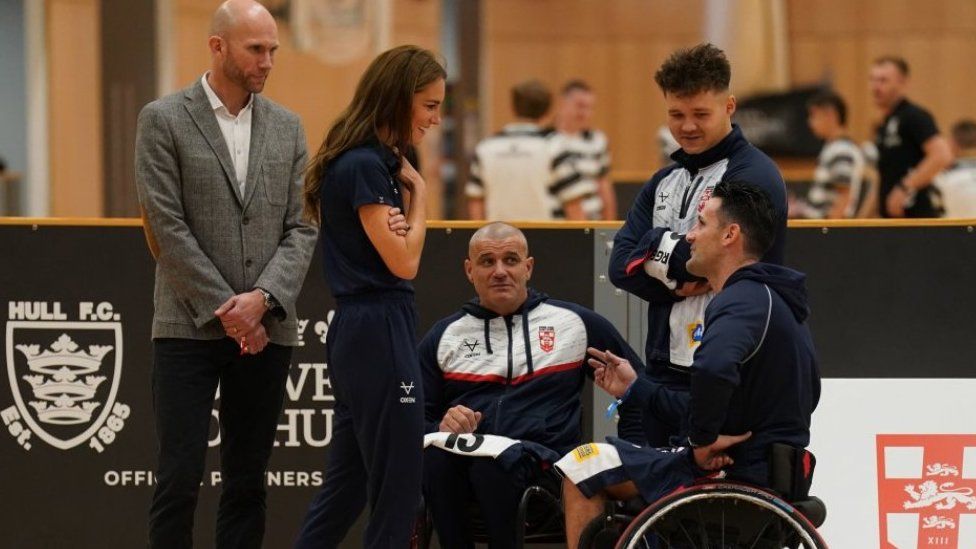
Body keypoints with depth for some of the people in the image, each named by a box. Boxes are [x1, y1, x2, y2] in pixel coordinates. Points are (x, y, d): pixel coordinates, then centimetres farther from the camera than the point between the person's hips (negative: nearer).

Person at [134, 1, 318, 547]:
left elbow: (301, 229, 6)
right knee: (180, 480, -6)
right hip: (191, 328, -4)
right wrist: (226, 310, -11)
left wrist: (262, 299, -10)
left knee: (248, 482, 6)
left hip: (266, 330, 4)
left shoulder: (287, 128, 11)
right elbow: (168, 226, -7)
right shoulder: (164, 120, -1)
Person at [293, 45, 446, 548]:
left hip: (358, 334, 10)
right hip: (378, 333, -10)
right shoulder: (365, 166, -15)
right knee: (397, 490, -4)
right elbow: (403, 262, -14)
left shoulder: (375, 161, 15)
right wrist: (417, 191, -3)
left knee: (347, 485, 13)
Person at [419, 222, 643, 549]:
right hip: (461, 468, 2)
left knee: (495, 460, -38)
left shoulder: (575, 323, 18)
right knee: (435, 455, -36)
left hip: (543, 461, -2)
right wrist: (444, 427, -7)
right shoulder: (444, 337, 21)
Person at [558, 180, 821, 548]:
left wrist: (702, 438, -25)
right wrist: (636, 390, 22)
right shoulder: (773, 301, 16)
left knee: (582, 467, -3)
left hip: (733, 476, -11)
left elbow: (713, 369, -40)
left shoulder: (744, 300, -18)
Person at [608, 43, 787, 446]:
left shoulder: (755, 177, -7)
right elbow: (622, 264, 6)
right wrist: (678, 281, -10)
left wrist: (657, 248, -2)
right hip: (664, 370, 8)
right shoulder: (665, 182, 18)